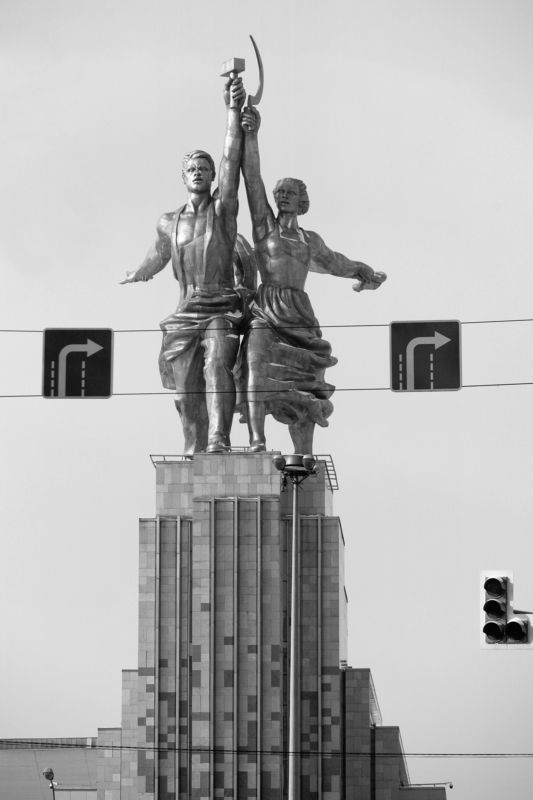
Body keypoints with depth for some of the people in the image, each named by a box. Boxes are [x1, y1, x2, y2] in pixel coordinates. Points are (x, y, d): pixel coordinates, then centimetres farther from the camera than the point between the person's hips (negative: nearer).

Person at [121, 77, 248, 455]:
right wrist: (135, 277, 49)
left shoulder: (222, 209, 4)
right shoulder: (169, 223, 14)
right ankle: (195, 452, 8)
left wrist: (234, 110, -16)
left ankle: (219, 442, -42)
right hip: (186, 311, 4)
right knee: (188, 392, -1)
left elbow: (232, 160, -8)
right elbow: (158, 257, 33)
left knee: (217, 366, -28)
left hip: (222, 310, -4)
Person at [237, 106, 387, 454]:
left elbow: (336, 262, 39)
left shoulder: (310, 240, 20)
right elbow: (253, 178, 1)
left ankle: (304, 460, 3)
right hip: (266, 310, -4)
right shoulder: (265, 224, 10)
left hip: (300, 314, 4)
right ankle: (257, 441, -36)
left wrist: (366, 273, 32)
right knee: (257, 367, -27)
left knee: (304, 392, -1)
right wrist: (251, 136, -6)